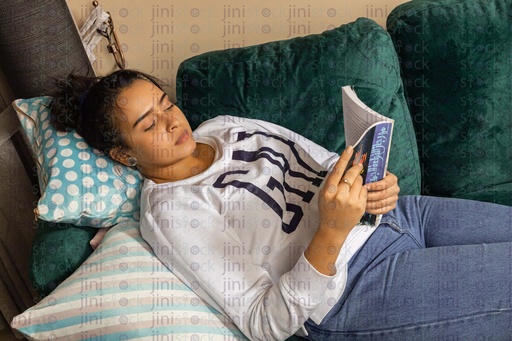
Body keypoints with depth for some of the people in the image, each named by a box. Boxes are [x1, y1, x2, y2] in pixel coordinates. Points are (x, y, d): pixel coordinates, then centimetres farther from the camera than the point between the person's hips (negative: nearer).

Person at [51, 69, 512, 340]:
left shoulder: (226, 126, 9)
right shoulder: (169, 212, -13)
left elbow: (328, 163, 14)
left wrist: (377, 186, -9)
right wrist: (332, 231, -31)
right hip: (353, 289, -7)